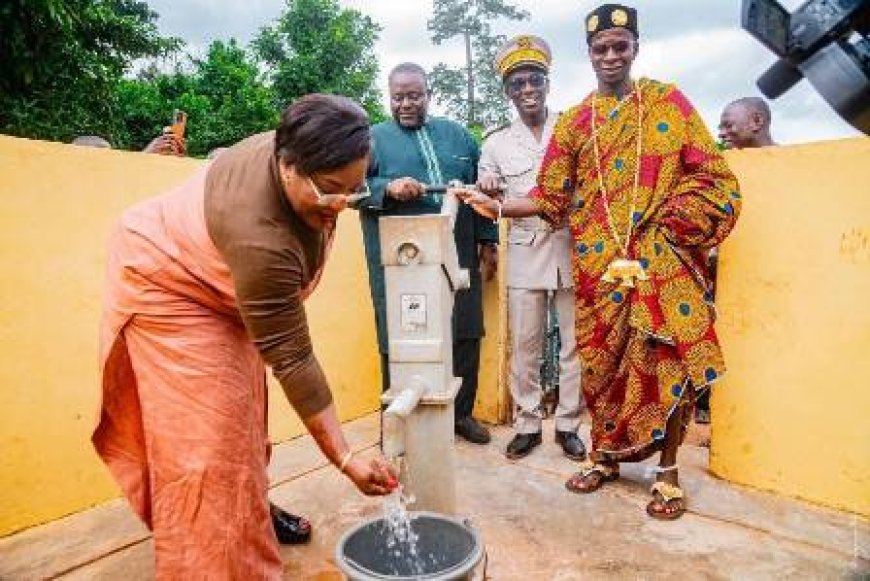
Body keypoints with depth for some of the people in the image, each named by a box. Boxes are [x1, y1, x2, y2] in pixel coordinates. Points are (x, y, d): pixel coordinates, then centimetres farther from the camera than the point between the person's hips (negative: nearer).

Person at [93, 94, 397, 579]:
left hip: (213, 272, 8)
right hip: (169, 281, -8)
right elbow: (291, 358, -36)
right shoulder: (260, 236, -41)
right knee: (208, 432, -9)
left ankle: (249, 511, 31)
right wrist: (345, 459, -31)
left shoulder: (295, 153, -19)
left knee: (240, 408, 13)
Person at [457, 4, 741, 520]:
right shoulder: (573, 121, 13)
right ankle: (605, 456, 26)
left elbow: (712, 178, 3)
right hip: (600, 266, 2)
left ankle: (668, 471, 15)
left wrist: (665, 233, -8)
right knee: (602, 360, 6)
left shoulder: (668, 101, 8)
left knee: (669, 360, -3)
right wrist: (497, 207, -5)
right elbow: (551, 198, 8)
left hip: (663, 261, -1)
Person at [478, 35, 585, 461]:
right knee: (524, 345, 5)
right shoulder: (496, 143, 6)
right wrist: (487, 193, -14)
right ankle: (527, 424, 21)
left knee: (574, 343, 7)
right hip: (526, 254, 0)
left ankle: (567, 424, 22)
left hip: (573, 249, 0)